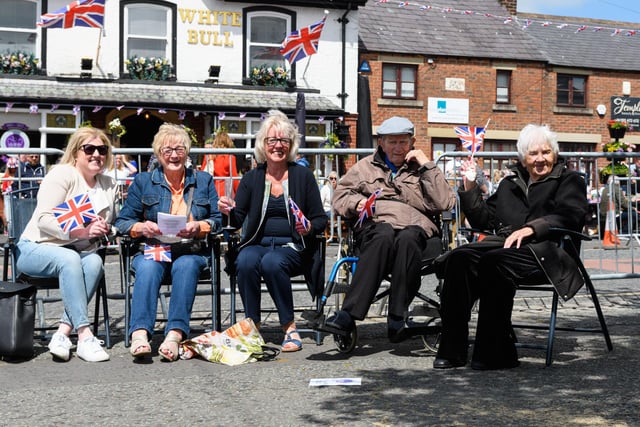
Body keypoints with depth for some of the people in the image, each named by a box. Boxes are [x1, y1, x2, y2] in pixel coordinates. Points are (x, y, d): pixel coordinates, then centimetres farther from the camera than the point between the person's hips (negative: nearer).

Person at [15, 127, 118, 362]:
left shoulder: (108, 184, 11)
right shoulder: (62, 174, -8)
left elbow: (110, 223, 20)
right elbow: (44, 220, -17)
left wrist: (104, 229, -6)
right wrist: (81, 231, -30)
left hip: (74, 254, 5)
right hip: (34, 248, -5)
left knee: (95, 262, -30)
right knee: (69, 259, -37)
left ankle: (63, 332, -32)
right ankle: (84, 336, -39)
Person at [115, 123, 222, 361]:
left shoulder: (204, 181, 16)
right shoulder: (143, 181, 15)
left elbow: (218, 219, 8)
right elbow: (122, 221, 9)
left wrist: (199, 227, -12)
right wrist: (141, 227, -12)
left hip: (191, 251, 0)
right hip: (152, 248, 0)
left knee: (186, 265, -35)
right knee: (148, 267, -34)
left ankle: (175, 333, -46)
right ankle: (139, 333, -48)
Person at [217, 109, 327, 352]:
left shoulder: (303, 175, 6)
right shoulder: (251, 178, 11)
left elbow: (321, 219, 7)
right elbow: (237, 220, 5)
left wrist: (309, 228, -15)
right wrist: (229, 211, -18)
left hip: (292, 247, -2)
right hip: (257, 244, 2)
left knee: (272, 263, -35)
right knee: (246, 262, -32)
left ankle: (289, 328, -21)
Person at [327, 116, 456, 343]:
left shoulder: (422, 169, 24)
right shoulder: (366, 167, 28)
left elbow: (445, 203, 8)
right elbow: (339, 196, 21)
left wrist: (427, 165, 5)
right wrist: (357, 202, -1)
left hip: (414, 227, 0)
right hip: (375, 225, 0)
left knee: (407, 238, -37)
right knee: (385, 236, -37)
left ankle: (397, 319, -41)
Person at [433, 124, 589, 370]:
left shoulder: (569, 181, 15)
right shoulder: (510, 184, 30)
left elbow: (569, 217, -5)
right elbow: (484, 219, 28)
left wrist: (531, 228, -21)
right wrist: (469, 188, 15)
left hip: (544, 251, -5)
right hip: (504, 244, 5)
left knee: (494, 260, -35)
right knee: (458, 258, -24)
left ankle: (497, 354, -30)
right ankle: (453, 350, -26)